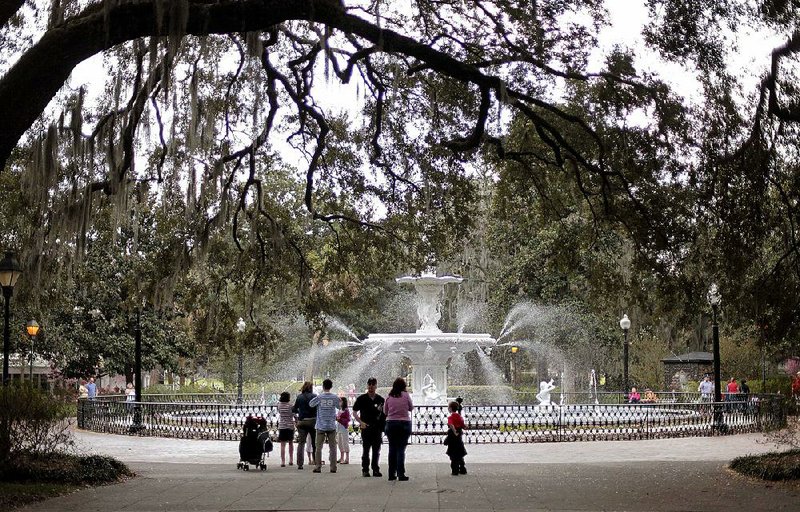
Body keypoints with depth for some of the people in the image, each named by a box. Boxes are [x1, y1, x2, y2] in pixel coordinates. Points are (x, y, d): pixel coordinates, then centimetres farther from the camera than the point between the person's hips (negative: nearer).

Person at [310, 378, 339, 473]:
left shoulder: (319, 397, -8)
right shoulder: (334, 397, -5)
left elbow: (311, 404, 7)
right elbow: (340, 406, 8)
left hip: (321, 426, -1)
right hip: (332, 426, 1)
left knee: (318, 447, 6)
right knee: (333, 447, 6)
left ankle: (318, 467, 2)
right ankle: (333, 467, 4)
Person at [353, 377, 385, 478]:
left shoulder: (380, 399, 9)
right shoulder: (362, 398, 2)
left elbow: (385, 414, 14)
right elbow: (354, 412, 5)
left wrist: (383, 426, -1)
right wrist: (361, 422, -9)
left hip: (377, 428, 2)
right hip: (366, 428, -2)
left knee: (376, 450, 6)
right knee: (366, 449, 0)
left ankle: (376, 469, 13)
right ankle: (365, 470, 5)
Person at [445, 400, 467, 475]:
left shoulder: (450, 417, -14)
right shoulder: (459, 416, 5)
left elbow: (451, 425, -31)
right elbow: (463, 426, 7)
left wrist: (455, 433, -25)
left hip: (452, 436, -6)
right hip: (459, 436, 6)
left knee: (453, 455, 2)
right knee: (460, 455, 16)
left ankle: (455, 471, 3)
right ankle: (462, 470, 19)